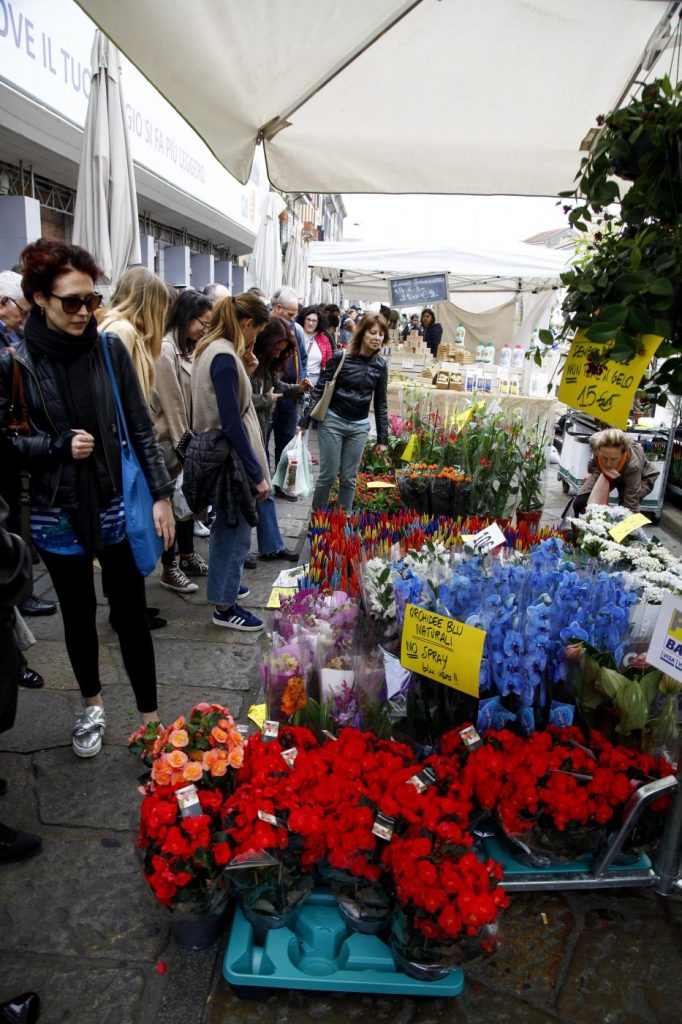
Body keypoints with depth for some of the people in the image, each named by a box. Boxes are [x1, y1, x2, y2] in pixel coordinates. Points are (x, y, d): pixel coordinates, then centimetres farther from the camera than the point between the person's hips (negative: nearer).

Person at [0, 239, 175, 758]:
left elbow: (142, 428, -2)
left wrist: (162, 495, -4)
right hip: (58, 515, 0)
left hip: (117, 507, 0)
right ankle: (92, 703, 42)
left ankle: (149, 715, 24)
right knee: (79, 614, 18)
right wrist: (59, 446, -17)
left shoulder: (110, 349, -6)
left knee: (132, 614, 7)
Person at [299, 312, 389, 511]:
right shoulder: (341, 357, -9)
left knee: (349, 478, 8)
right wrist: (305, 420, -10)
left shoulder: (380, 365, 2)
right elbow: (320, 389, -6)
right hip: (333, 421, -3)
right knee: (328, 474, 1)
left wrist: (383, 438, 6)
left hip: (359, 427, 3)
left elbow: (381, 402, 7)